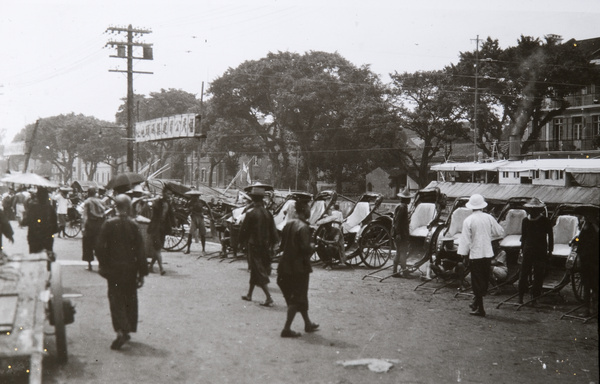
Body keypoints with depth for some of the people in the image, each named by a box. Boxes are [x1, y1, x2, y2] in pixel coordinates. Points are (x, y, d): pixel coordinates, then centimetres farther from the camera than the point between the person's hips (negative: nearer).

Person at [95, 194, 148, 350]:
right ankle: (127, 330, 22)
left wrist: (104, 265, 7)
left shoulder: (108, 224, -8)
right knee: (130, 298, 14)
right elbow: (140, 251, -6)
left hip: (114, 268, -1)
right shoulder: (133, 225, -6)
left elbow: (100, 247, -7)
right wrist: (142, 273, -1)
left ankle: (121, 331, -15)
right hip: (130, 269, 1)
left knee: (116, 298, 1)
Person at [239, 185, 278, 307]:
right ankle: (249, 294, 31)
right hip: (265, 245, 6)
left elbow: (243, 230, -9)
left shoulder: (251, 213, -15)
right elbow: (273, 231, 5)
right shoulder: (267, 213, 1)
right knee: (255, 270, 19)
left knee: (259, 272, -4)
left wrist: (242, 241, 8)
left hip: (253, 245, -6)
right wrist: (271, 246, 13)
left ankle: (269, 298, -12)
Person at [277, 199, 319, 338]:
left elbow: (282, 245, 11)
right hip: (300, 267, -8)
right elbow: (305, 248, -23)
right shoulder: (304, 227, -18)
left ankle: (308, 323, 33)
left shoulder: (288, 224, 7)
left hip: (287, 265, 8)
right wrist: (312, 247, -3)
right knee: (297, 299, 0)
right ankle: (287, 329, -2)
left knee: (301, 296, 20)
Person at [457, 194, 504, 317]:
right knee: (484, 280, 16)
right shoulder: (489, 218, -1)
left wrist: (463, 253, 2)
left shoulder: (468, 221, -10)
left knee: (477, 281, 2)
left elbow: (465, 239, -9)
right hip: (488, 253, 4)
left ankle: (480, 309, 3)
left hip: (475, 254, -3)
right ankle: (477, 302, 28)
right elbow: (500, 232, 7)